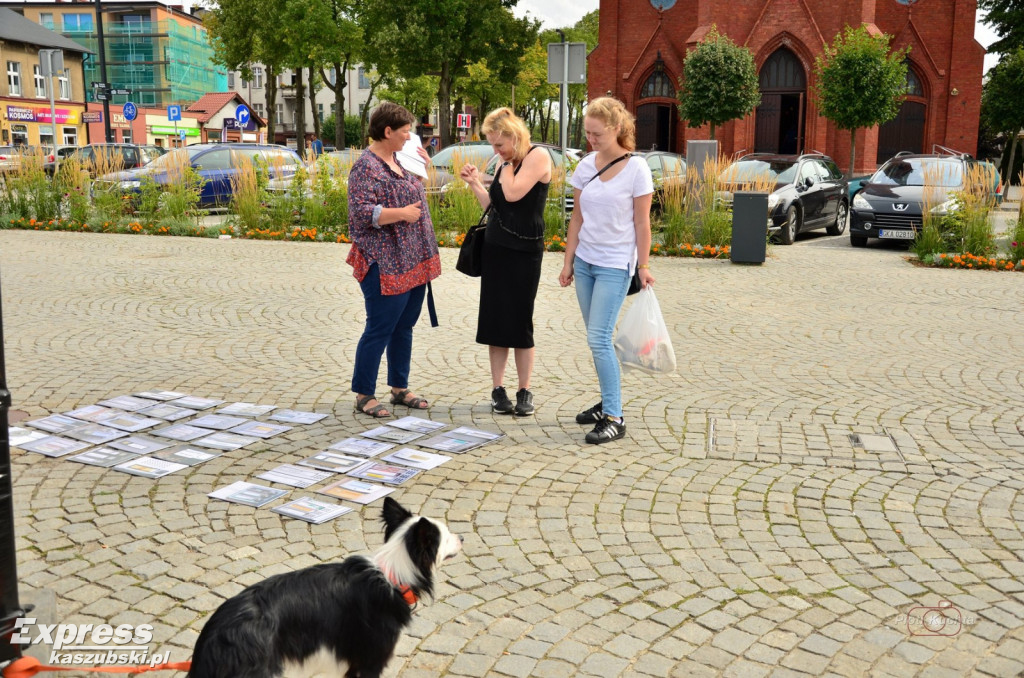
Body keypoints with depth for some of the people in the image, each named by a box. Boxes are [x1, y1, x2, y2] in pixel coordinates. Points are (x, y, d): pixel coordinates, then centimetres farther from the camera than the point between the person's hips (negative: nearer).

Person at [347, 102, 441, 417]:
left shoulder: (395, 161, 14)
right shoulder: (366, 166, -15)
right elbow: (361, 213, -23)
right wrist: (402, 213, -22)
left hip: (412, 263, 9)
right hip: (386, 265, -9)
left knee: (404, 327, 15)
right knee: (380, 329, -2)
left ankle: (400, 388, 26)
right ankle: (363, 395, 9)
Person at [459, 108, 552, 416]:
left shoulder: (538, 156, -10)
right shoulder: (505, 161, 12)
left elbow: (513, 194, -22)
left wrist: (507, 163, -8)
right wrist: (474, 183, 5)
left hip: (525, 250, -6)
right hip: (495, 247, 7)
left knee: (520, 321, -1)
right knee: (494, 318, 5)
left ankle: (524, 392, 11)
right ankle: (498, 390, 13)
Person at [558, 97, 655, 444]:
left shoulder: (636, 168, -10)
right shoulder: (586, 166, 4)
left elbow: (641, 223, -7)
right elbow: (578, 217, 9)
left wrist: (643, 265, -6)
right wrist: (568, 261, 8)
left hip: (615, 265, -6)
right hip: (585, 262, 6)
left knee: (599, 340, -11)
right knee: (597, 339, 11)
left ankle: (614, 417, -3)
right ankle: (607, 403, 23)